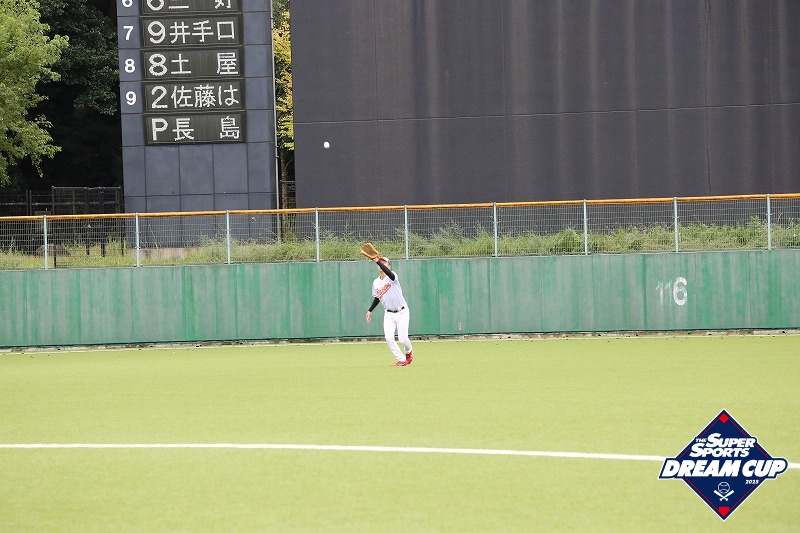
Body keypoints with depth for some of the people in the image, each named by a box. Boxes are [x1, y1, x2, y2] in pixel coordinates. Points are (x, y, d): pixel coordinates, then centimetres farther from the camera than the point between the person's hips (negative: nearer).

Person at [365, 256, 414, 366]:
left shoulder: (392, 277, -15)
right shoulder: (376, 282, 5)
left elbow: (389, 274, -41)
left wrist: (377, 261, -51)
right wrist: (370, 311, 14)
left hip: (401, 312, -5)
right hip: (388, 314, 5)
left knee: (403, 339, -7)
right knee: (389, 338, -13)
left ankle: (408, 352, 27)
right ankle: (402, 360, -2)